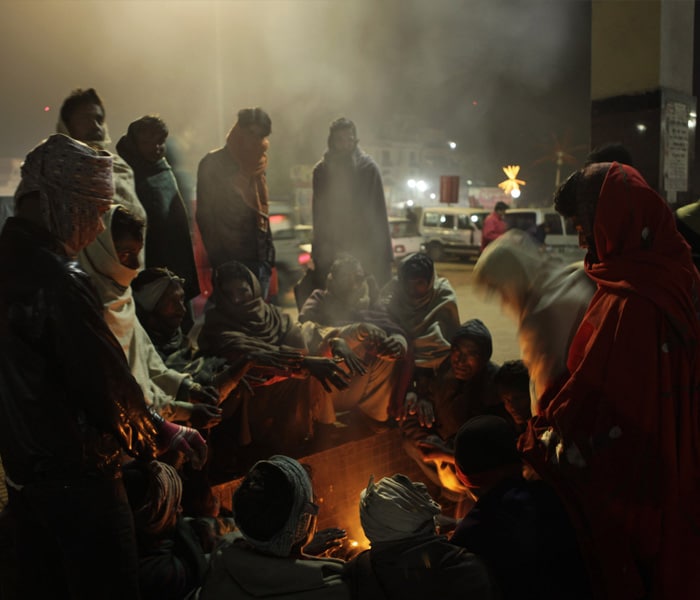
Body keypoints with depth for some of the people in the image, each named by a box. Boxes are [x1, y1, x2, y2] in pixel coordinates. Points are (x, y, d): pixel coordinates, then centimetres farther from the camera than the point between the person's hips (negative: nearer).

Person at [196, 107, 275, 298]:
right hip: (229, 261, -6)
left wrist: (268, 252, 12)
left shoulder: (257, 165, 13)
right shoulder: (214, 164, -5)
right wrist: (218, 259, -11)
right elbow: (205, 215, -7)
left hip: (258, 258, 6)